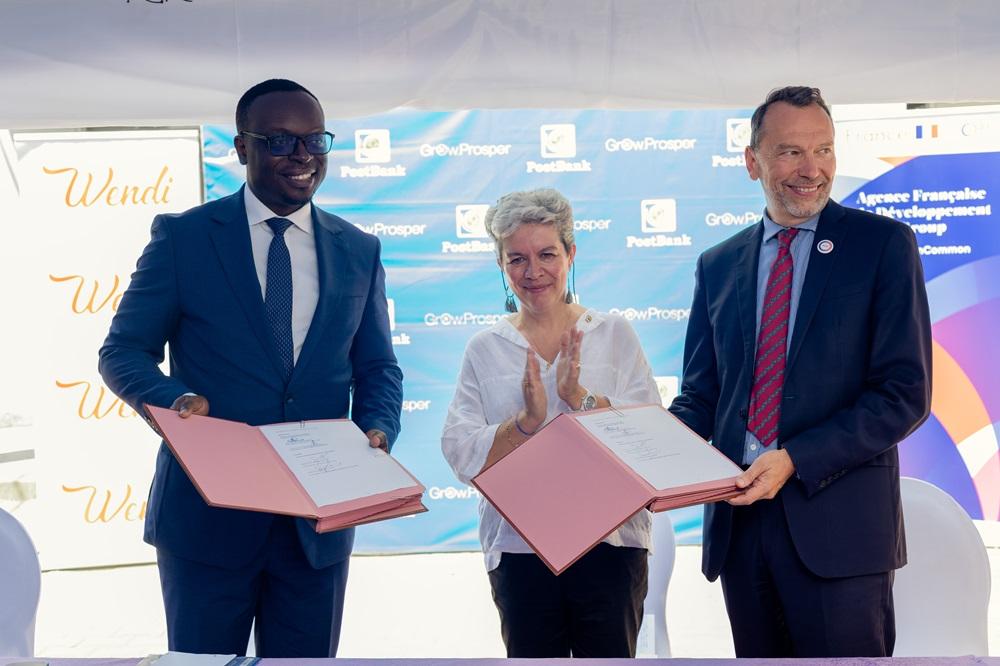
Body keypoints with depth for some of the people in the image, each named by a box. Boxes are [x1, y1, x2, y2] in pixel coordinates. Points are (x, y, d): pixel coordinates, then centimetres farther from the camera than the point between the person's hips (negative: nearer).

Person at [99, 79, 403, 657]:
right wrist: (174, 399, -22)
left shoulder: (359, 252, 7)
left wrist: (377, 432, -10)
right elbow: (123, 351, -1)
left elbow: (378, 367, 11)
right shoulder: (183, 237, -2)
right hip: (206, 513, -3)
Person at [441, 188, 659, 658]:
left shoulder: (614, 334, 5)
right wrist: (528, 420, -19)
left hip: (610, 543, 0)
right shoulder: (485, 349, 6)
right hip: (518, 547, 1)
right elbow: (461, 455, -4)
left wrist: (582, 398, -18)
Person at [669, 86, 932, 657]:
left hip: (839, 522, -4)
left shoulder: (884, 244, -1)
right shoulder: (718, 265, 12)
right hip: (739, 517, 4)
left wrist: (795, 460, -17)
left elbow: (906, 393, -7)